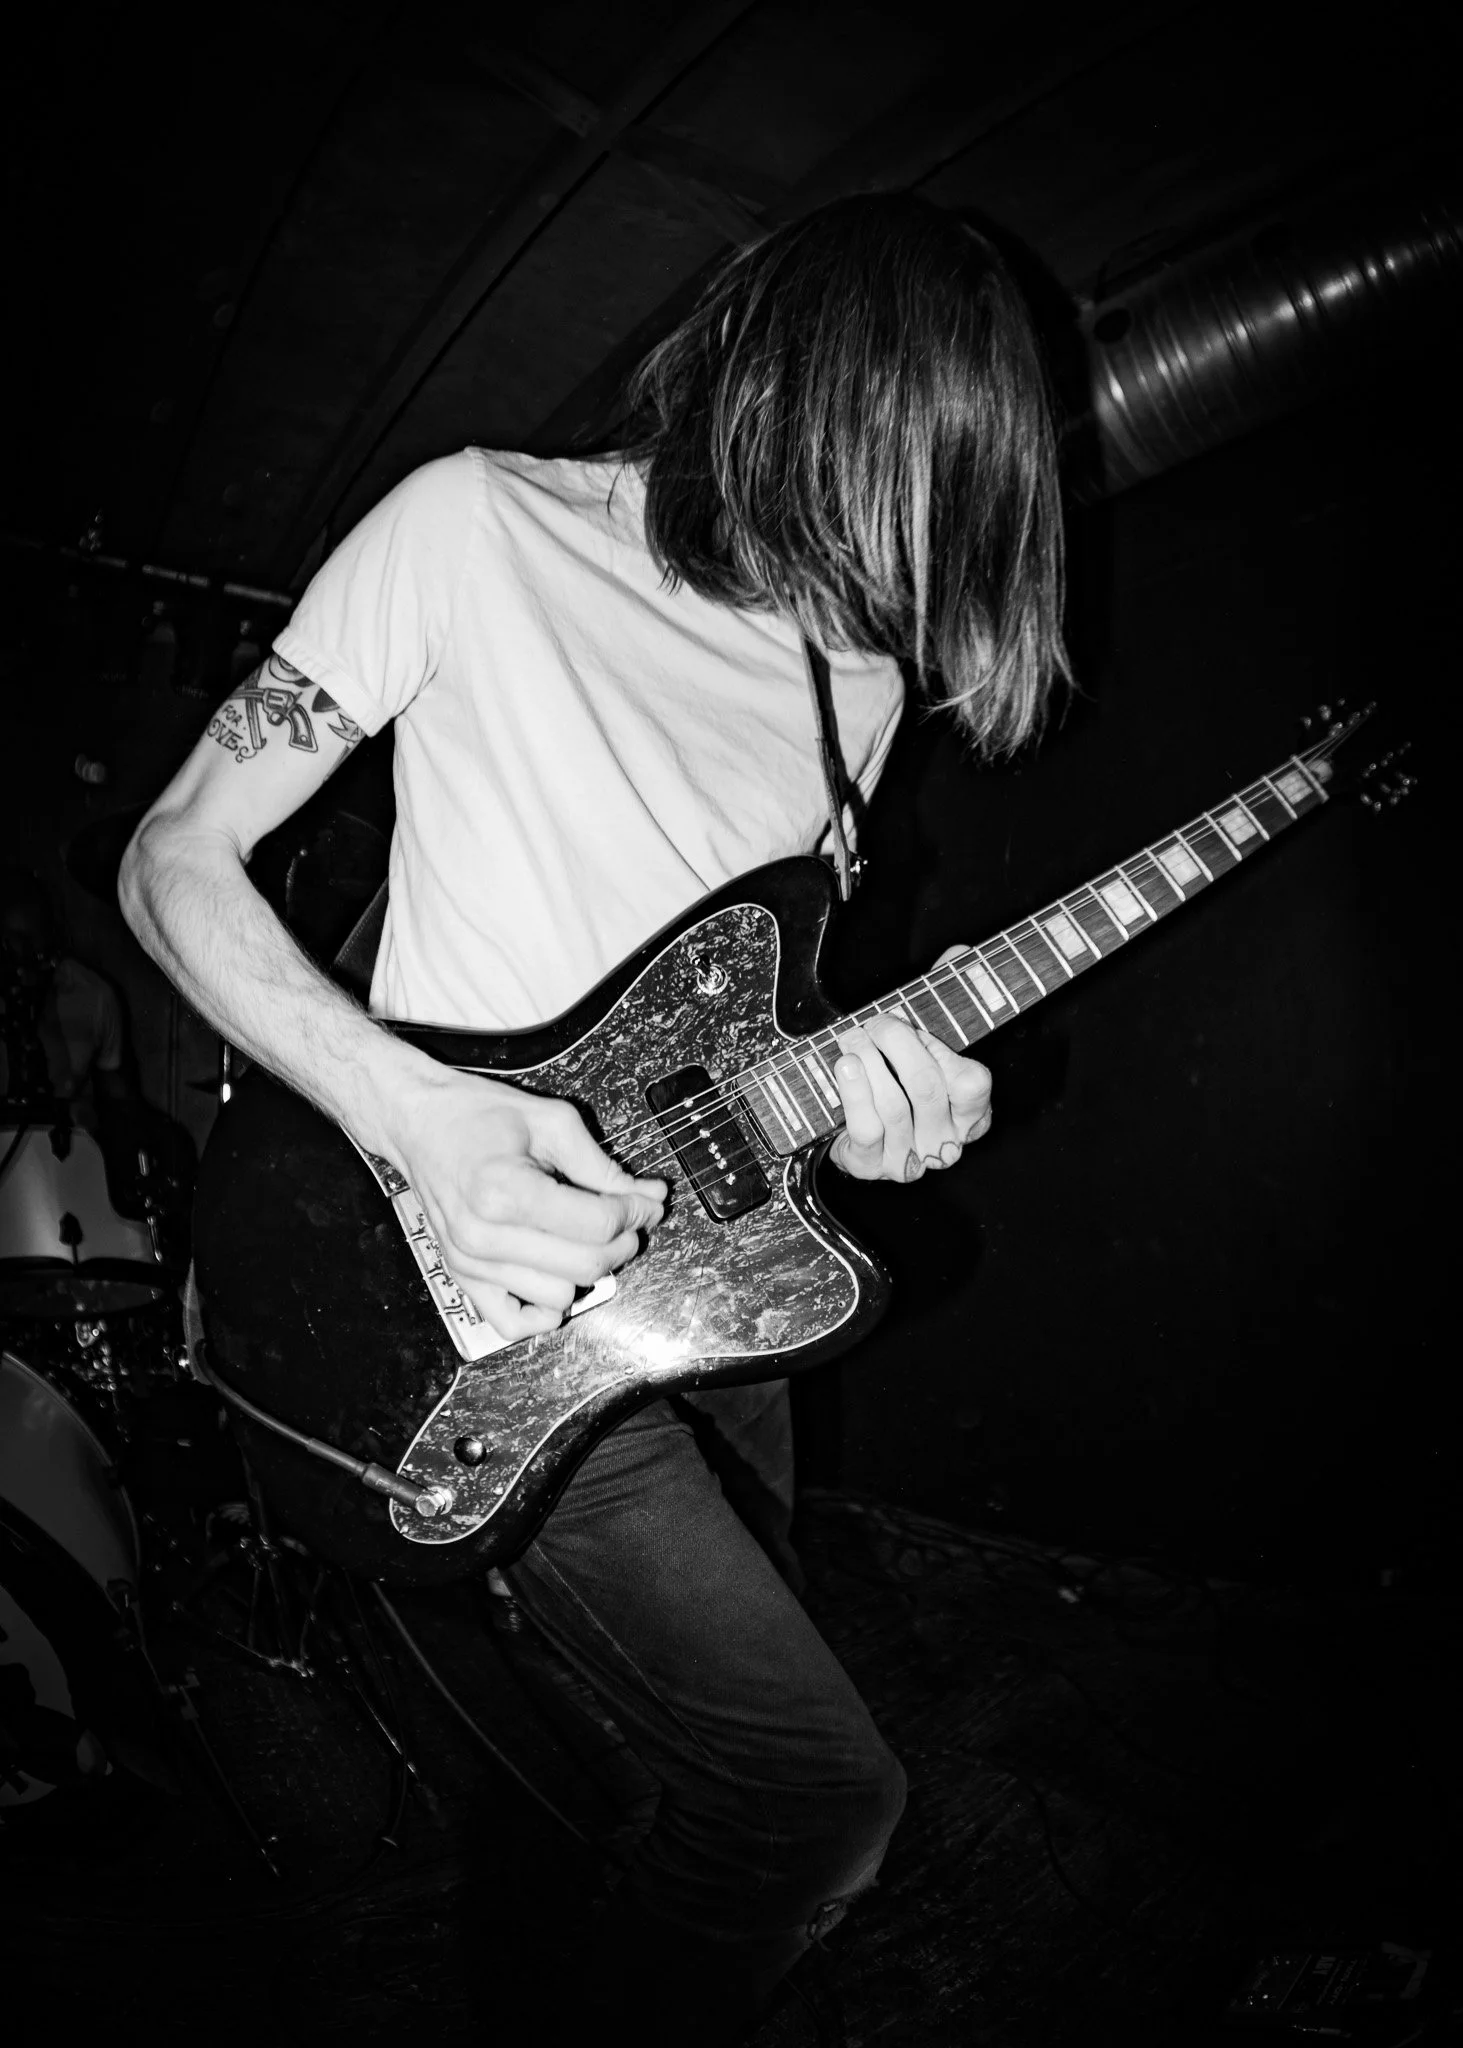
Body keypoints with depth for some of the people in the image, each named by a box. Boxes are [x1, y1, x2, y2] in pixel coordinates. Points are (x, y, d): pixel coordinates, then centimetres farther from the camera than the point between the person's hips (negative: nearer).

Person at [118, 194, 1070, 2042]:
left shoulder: (860, 664, 6)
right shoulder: (477, 529, -12)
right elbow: (175, 861, -10)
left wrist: (846, 1097, -8)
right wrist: (421, 1117, -25)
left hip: (705, 1261, 7)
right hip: (497, 1311, -7)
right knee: (823, 1798, -8)